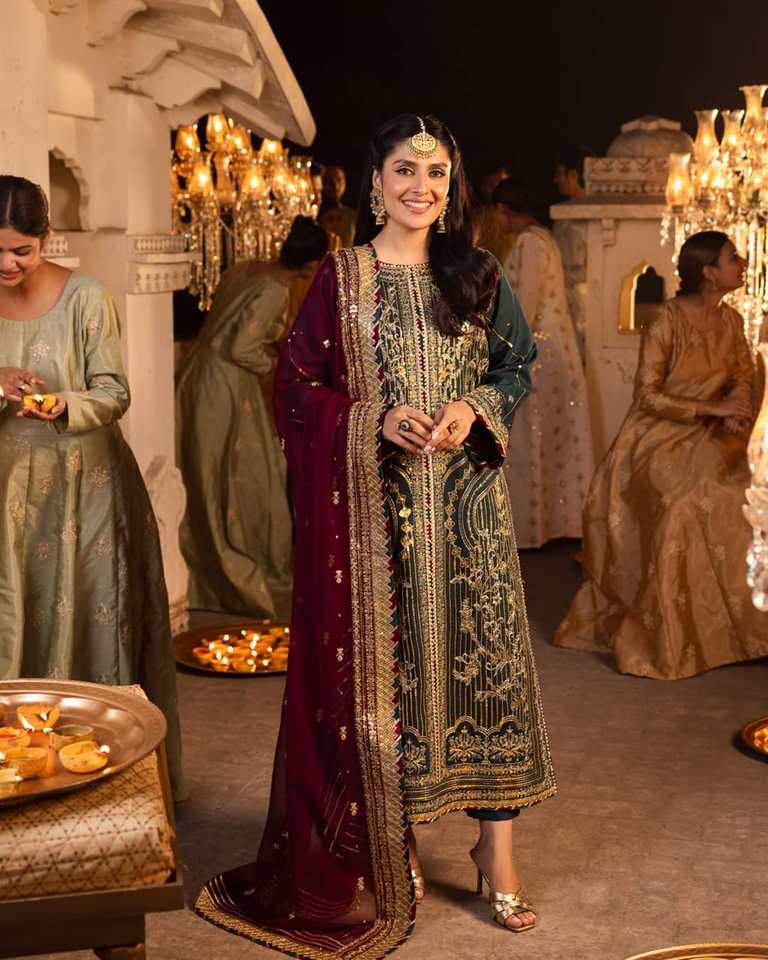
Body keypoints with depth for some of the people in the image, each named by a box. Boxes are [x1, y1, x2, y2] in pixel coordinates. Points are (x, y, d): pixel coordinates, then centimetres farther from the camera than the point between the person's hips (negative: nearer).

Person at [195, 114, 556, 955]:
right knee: (381, 663, 3)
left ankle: (497, 850, 11)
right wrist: (377, 419, -14)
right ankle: (394, 847, 18)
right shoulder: (340, 278, 2)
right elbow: (296, 386, 1)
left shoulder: (476, 275, 7)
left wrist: (475, 409, -9)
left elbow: (519, 363, 11)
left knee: (484, 653, 1)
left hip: (466, 498, 2)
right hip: (374, 504, -1)